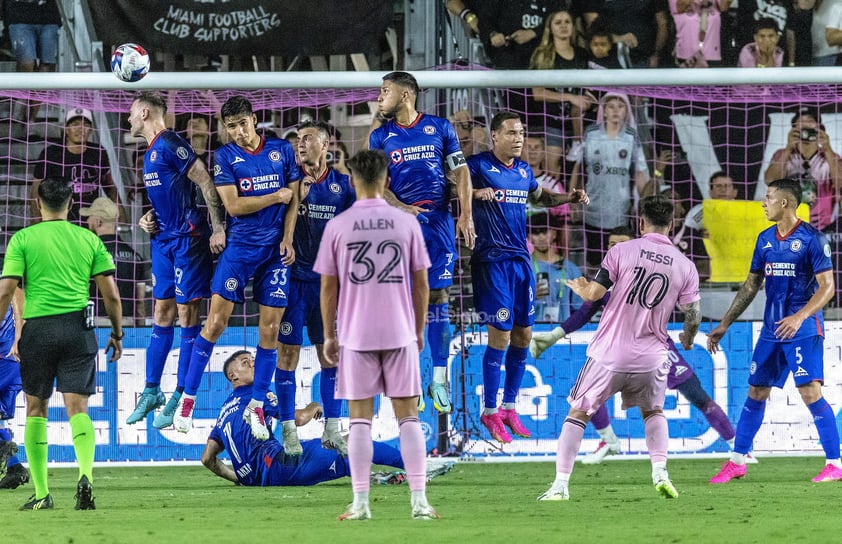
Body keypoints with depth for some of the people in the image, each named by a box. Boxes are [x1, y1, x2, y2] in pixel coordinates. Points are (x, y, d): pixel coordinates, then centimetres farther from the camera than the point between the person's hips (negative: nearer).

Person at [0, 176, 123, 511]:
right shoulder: (89, 239, 8)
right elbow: (111, 295, 7)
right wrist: (117, 335, 18)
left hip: (38, 329, -1)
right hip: (78, 329, 1)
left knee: (36, 408, 11)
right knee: (77, 407, -1)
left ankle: (41, 493, 10)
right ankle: (86, 474, -27)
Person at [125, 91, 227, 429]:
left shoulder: (169, 144, -13)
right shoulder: (150, 153, 17)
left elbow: (205, 183, -17)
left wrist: (218, 228, -19)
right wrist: (148, 218, 9)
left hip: (188, 237, -9)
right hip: (163, 238, 9)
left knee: (187, 315, -4)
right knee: (161, 315, 12)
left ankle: (181, 398, -2)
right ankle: (151, 392, 17)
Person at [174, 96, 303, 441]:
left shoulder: (282, 150, 6)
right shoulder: (225, 156, 0)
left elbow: (293, 197, 7)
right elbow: (233, 205, -8)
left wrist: (287, 239, -4)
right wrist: (276, 196, -7)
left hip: (276, 249, 2)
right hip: (239, 247, -2)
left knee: (270, 330, 0)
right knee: (215, 322, -8)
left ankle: (256, 406, 11)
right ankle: (187, 399, 0)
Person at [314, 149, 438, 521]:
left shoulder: (337, 226, -2)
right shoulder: (406, 223, 0)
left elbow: (328, 286, 1)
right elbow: (421, 283, 4)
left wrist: (329, 336, 10)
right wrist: (419, 329, 15)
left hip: (355, 335, -1)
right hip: (400, 333, 1)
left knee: (360, 418, 3)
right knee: (408, 417, 4)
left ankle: (360, 504, 1)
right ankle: (419, 501, -1)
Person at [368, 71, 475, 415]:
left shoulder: (440, 128, 8)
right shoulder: (380, 136, 9)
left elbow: (460, 172, 8)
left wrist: (466, 215, -3)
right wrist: (401, 208, -14)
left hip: (438, 220, 0)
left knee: (437, 295, -1)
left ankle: (439, 378, 3)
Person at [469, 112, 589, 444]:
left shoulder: (524, 170, 14)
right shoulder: (479, 165, -7)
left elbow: (539, 197, 31)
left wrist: (569, 198, 16)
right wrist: (476, 193, -31)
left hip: (521, 259, 7)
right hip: (492, 260, -7)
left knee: (523, 335, 9)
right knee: (500, 335, -8)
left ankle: (509, 407, 20)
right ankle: (490, 412, 2)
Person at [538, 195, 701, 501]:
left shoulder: (621, 251, -7)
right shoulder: (685, 266, 1)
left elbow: (593, 294, -7)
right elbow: (693, 315, 4)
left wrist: (578, 287, 17)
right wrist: (687, 339, 26)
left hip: (609, 354, -2)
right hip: (651, 357, 2)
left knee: (578, 414, 11)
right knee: (653, 412, 26)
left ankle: (560, 485, 6)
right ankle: (660, 473, 6)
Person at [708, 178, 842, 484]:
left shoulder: (811, 239, -10)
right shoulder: (765, 239, 10)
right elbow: (751, 285, 17)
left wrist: (800, 316, -28)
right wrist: (724, 325, 16)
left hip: (804, 330, -7)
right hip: (771, 330, 7)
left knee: (810, 393, -14)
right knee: (756, 393, 9)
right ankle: (737, 462, 17)